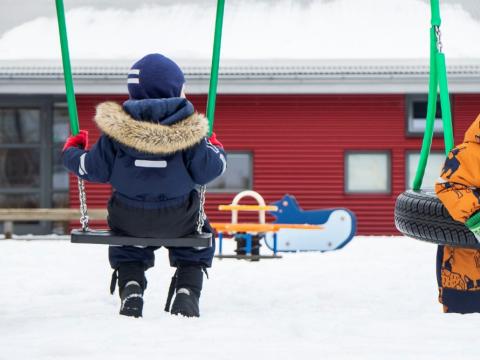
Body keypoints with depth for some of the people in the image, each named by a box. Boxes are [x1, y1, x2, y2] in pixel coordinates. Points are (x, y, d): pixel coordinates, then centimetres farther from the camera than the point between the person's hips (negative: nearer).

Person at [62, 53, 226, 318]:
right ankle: (187, 291, 12)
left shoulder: (116, 130, -12)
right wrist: (216, 150, 10)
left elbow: (94, 170, -5)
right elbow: (206, 170, -12)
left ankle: (130, 291, 13)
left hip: (129, 219, 1)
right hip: (179, 221, -1)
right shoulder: (189, 130, -16)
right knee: (195, 250, 29)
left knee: (128, 254, 33)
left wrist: (71, 152, 15)